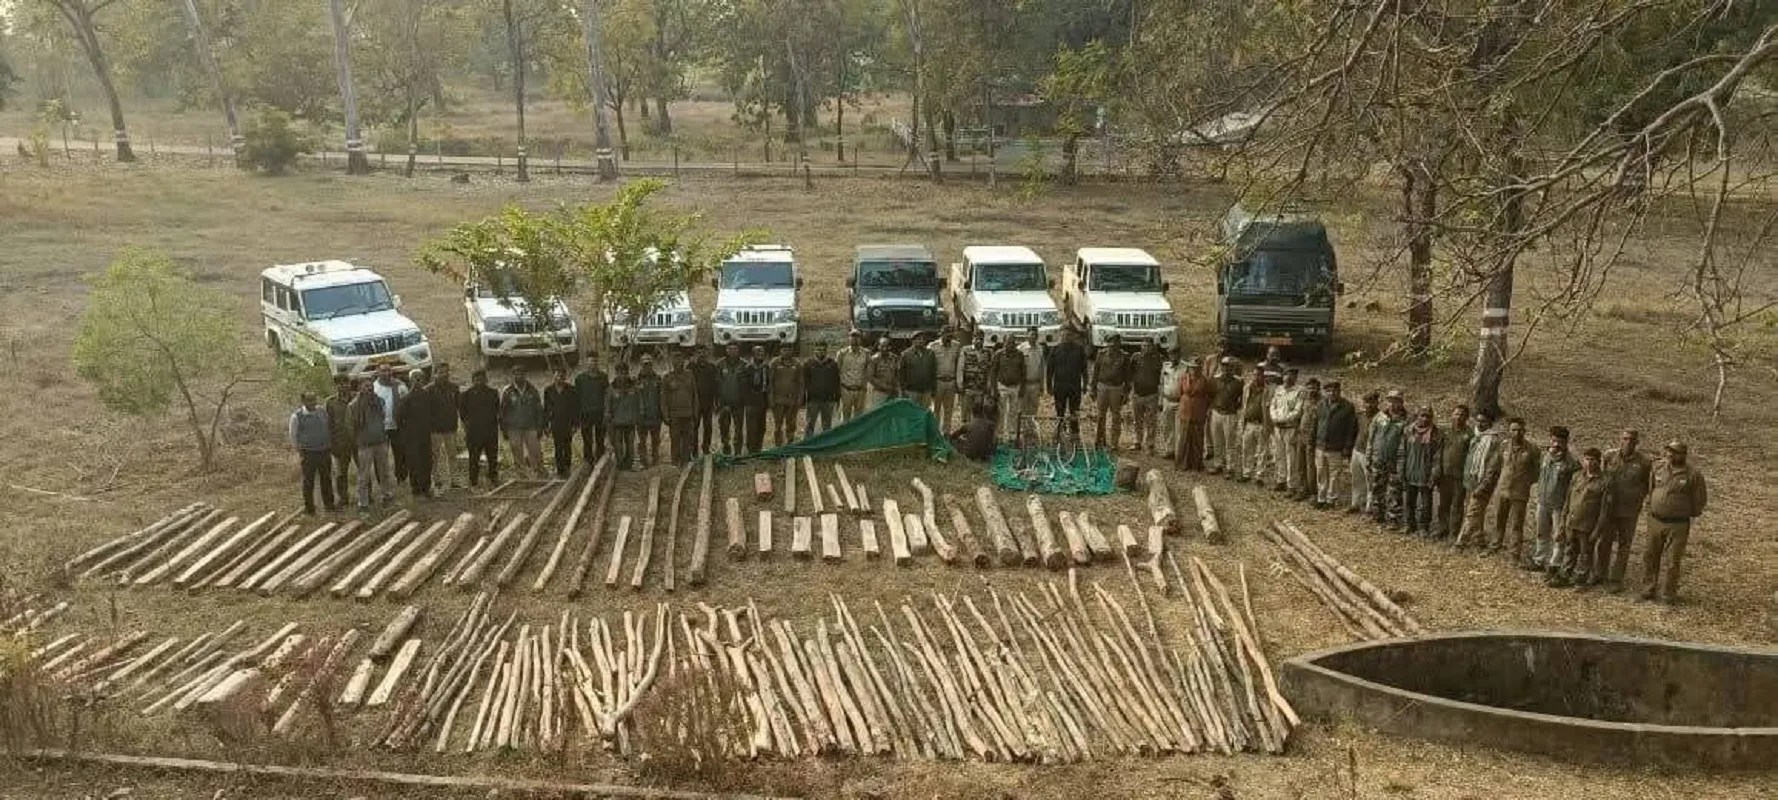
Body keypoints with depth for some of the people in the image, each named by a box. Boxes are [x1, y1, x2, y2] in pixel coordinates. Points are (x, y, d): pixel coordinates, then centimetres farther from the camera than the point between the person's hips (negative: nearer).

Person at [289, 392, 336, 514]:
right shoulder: (297, 416, -8)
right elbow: (293, 436, -2)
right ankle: (309, 508, 14)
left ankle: (329, 504, 28)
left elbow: (329, 429, 15)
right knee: (308, 481, 3)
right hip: (308, 454, -4)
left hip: (325, 452, 4)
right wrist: (299, 452, -6)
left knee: (326, 479, 14)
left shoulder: (322, 411, 5)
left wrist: (330, 447, 14)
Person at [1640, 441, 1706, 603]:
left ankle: (1667, 594, 12)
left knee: (1671, 561, 1)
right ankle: (1648, 589, 24)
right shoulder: (1658, 467, 1)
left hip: (1677, 525, -4)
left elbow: (1700, 499, 0)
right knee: (1651, 557, 13)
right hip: (1655, 521, 4)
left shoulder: (1693, 474, -10)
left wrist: (1687, 513, 9)